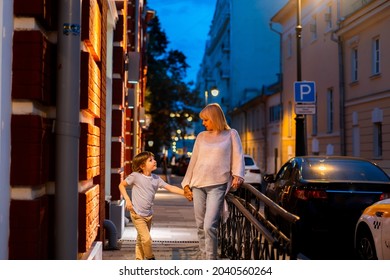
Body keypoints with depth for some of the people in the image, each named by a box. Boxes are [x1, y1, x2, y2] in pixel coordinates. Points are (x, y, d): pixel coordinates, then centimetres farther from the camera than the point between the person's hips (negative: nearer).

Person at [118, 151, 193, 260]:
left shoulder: (156, 178, 2)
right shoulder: (136, 176, -12)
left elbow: (170, 187, -5)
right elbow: (122, 185, -1)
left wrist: (185, 193, -16)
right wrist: (127, 199, -11)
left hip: (149, 214, 6)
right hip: (137, 214, -6)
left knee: (141, 239, 17)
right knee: (146, 239, -11)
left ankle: (139, 259, 28)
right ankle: (150, 258, 10)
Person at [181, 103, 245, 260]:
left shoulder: (231, 134, 7)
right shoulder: (201, 136, 16)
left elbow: (238, 158, 2)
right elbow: (193, 161, 17)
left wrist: (237, 175, -15)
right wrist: (187, 183, 13)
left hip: (217, 185, -4)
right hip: (198, 185, 4)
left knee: (209, 226, -15)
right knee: (201, 226, 5)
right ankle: (203, 260, 14)